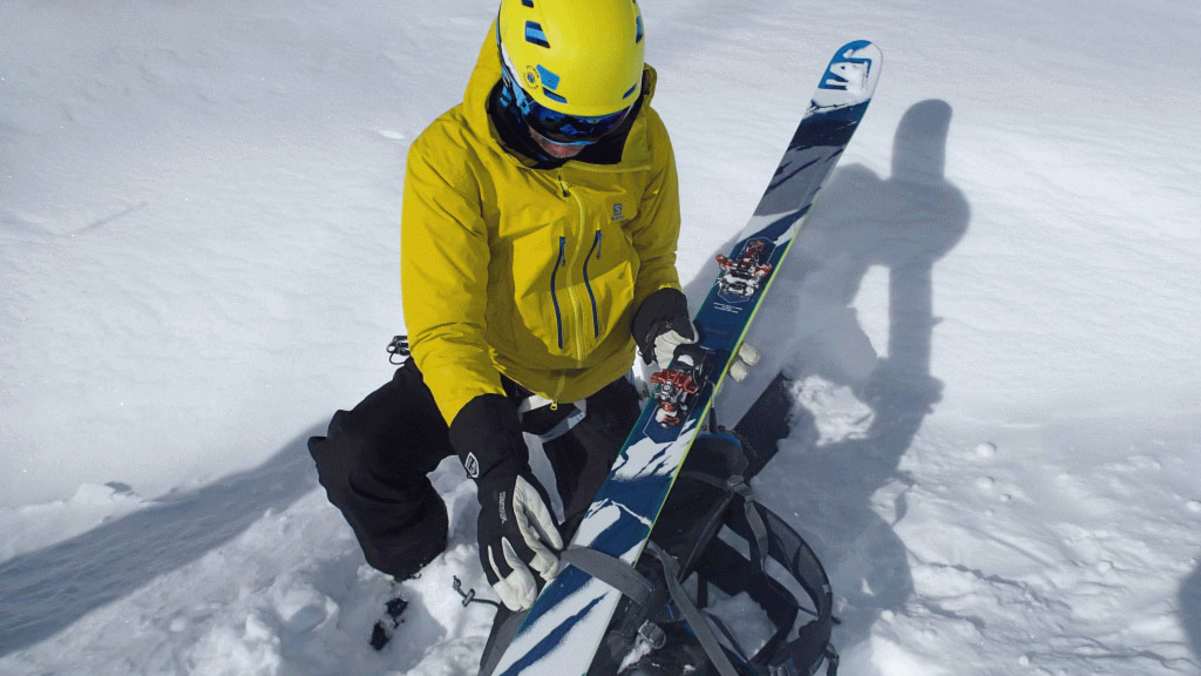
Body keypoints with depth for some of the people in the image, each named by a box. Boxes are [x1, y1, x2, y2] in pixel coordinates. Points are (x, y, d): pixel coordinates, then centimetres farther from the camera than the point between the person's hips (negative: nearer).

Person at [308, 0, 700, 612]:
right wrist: (493, 462, -41)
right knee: (357, 460, -22)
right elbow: (444, 326, -28)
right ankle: (432, 575, 10)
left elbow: (652, 257, 4)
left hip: (595, 374, 3)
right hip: (484, 364, -2)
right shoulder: (450, 157, -24)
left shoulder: (642, 139, -12)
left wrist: (665, 321, -19)